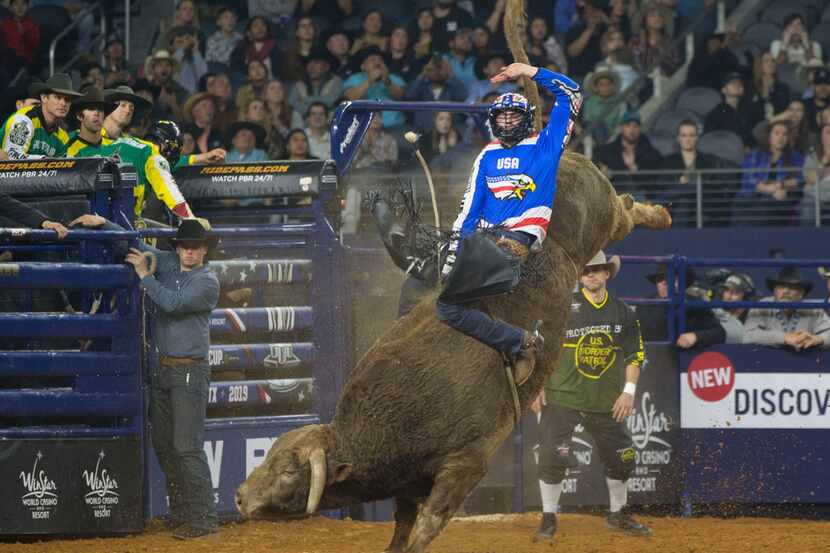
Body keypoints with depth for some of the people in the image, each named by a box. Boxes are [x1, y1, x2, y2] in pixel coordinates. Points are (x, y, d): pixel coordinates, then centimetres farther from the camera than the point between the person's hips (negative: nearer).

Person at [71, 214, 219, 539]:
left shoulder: (208, 281, -10)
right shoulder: (167, 264, 10)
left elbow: (171, 303, -22)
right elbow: (133, 244, 16)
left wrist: (144, 275, -14)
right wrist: (102, 223, 5)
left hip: (190, 371, -8)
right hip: (162, 368, 8)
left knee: (187, 447, -12)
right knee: (163, 444, 10)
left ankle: (203, 520, -12)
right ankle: (180, 512, 18)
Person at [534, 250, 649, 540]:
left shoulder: (623, 312, 6)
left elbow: (635, 353, 10)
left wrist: (629, 390, 0)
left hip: (607, 402, 3)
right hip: (563, 397, -3)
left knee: (621, 459, 9)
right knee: (552, 457, -10)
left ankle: (617, 514, 29)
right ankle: (549, 517, 6)